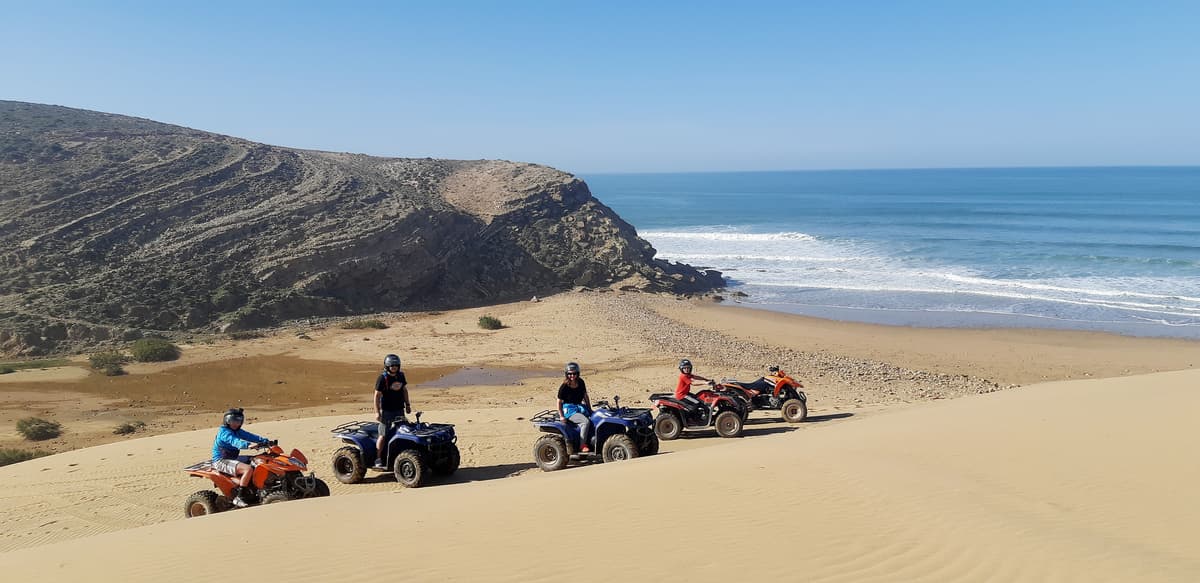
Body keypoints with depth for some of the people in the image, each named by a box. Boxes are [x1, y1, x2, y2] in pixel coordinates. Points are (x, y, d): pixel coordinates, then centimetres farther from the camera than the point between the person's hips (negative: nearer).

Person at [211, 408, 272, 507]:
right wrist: (248, 445, -52)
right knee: (248, 469, -28)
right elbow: (234, 441, -35)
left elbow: (250, 436, 1)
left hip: (232, 458, 10)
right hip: (221, 461, -10)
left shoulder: (237, 431, 12)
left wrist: (265, 441, -14)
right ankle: (238, 498, -24)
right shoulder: (224, 432, -16)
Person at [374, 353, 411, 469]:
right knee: (383, 435, -5)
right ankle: (378, 459, 0)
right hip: (387, 411, -6)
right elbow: (377, 395, -13)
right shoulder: (382, 378, -13)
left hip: (399, 410, 6)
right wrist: (377, 412, -17)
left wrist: (407, 404, 16)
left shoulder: (401, 376, 5)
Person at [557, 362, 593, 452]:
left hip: (580, 407, 6)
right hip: (569, 409, -6)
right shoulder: (564, 387, -12)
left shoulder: (581, 383, 3)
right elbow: (559, 402, -7)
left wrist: (590, 410, 12)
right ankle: (582, 445, -20)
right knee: (586, 421, -28)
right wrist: (562, 416, -12)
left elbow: (585, 396, 14)